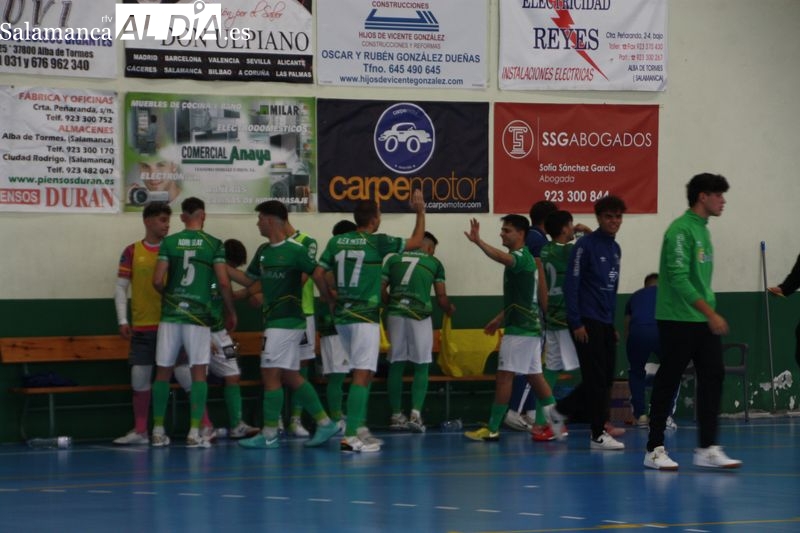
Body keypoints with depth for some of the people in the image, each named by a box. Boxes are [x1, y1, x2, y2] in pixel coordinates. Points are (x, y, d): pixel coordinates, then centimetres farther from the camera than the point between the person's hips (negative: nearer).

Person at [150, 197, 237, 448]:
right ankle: (195, 432, -4)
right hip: (199, 315, -2)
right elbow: (223, 283, -5)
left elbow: (157, 280, -2)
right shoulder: (214, 244, -1)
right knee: (199, 372, 2)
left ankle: (158, 430, 12)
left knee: (163, 372, 9)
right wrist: (231, 312, 8)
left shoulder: (169, 243, 3)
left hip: (170, 314, 2)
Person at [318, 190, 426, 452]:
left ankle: (360, 429, 21)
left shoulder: (336, 242, 6)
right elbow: (416, 241, 3)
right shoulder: (378, 242, -7)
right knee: (361, 376, -9)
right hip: (365, 317, -7)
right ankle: (350, 437, -17)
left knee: (363, 374, 18)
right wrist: (420, 212, 15)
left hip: (342, 315, 7)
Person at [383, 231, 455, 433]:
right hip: (419, 315, -2)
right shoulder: (434, 263, 10)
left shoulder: (394, 259, 14)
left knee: (396, 365, 12)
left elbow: (381, 289, 9)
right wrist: (450, 309, 29)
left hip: (395, 314, 2)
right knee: (421, 367, 7)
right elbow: (441, 297, 8)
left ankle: (396, 416, 16)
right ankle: (416, 414, -7)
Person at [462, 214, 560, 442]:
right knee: (535, 377, 12)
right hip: (529, 327, 10)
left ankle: (492, 429, -6)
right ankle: (557, 424, 12)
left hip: (520, 328, -10)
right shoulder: (521, 258, 19)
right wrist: (500, 319, 24)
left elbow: (500, 257, -37)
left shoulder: (521, 257, -13)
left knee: (504, 376, -8)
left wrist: (478, 241, -51)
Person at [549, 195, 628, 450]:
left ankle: (560, 410, 23)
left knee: (605, 379, 9)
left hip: (606, 323, 8)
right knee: (596, 379, -5)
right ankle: (598, 434, 1)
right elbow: (571, 284, -13)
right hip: (587, 322, -8)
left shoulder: (615, 249, 14)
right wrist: (576, 323, -16)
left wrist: (613, 323, 16)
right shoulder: (585, 245, -10)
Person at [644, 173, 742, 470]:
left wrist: (711, 314, 17)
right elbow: (679, 279, -21)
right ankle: (654, 450, 7)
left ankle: (707, 449, 1)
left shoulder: (703, 229, 14)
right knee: (667, 384, -1)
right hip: (678, 321, -8)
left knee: (713, 379, 0)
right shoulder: (680, 230, -14)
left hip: (704, 322, 8)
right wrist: (710, 313, -24)